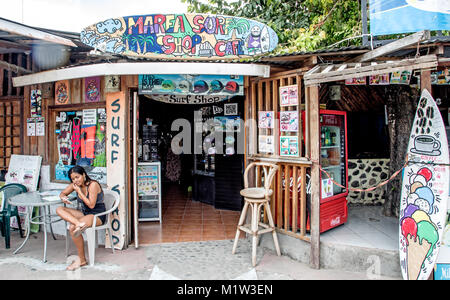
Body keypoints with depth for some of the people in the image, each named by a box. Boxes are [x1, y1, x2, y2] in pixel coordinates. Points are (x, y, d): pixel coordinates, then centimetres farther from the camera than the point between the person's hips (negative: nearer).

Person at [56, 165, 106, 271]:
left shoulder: (93, 185, -17)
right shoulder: (75, 185, 3)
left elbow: (91, 205, -20)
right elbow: (62, 193, 16)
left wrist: (79, 191, -19)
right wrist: (63, 198, -10)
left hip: (98, 215, -8)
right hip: (84, 213, 8)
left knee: (72, 228, -28)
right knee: (59, 209, -9)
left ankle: (82, 260, -15)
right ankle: (79, 224, -33)